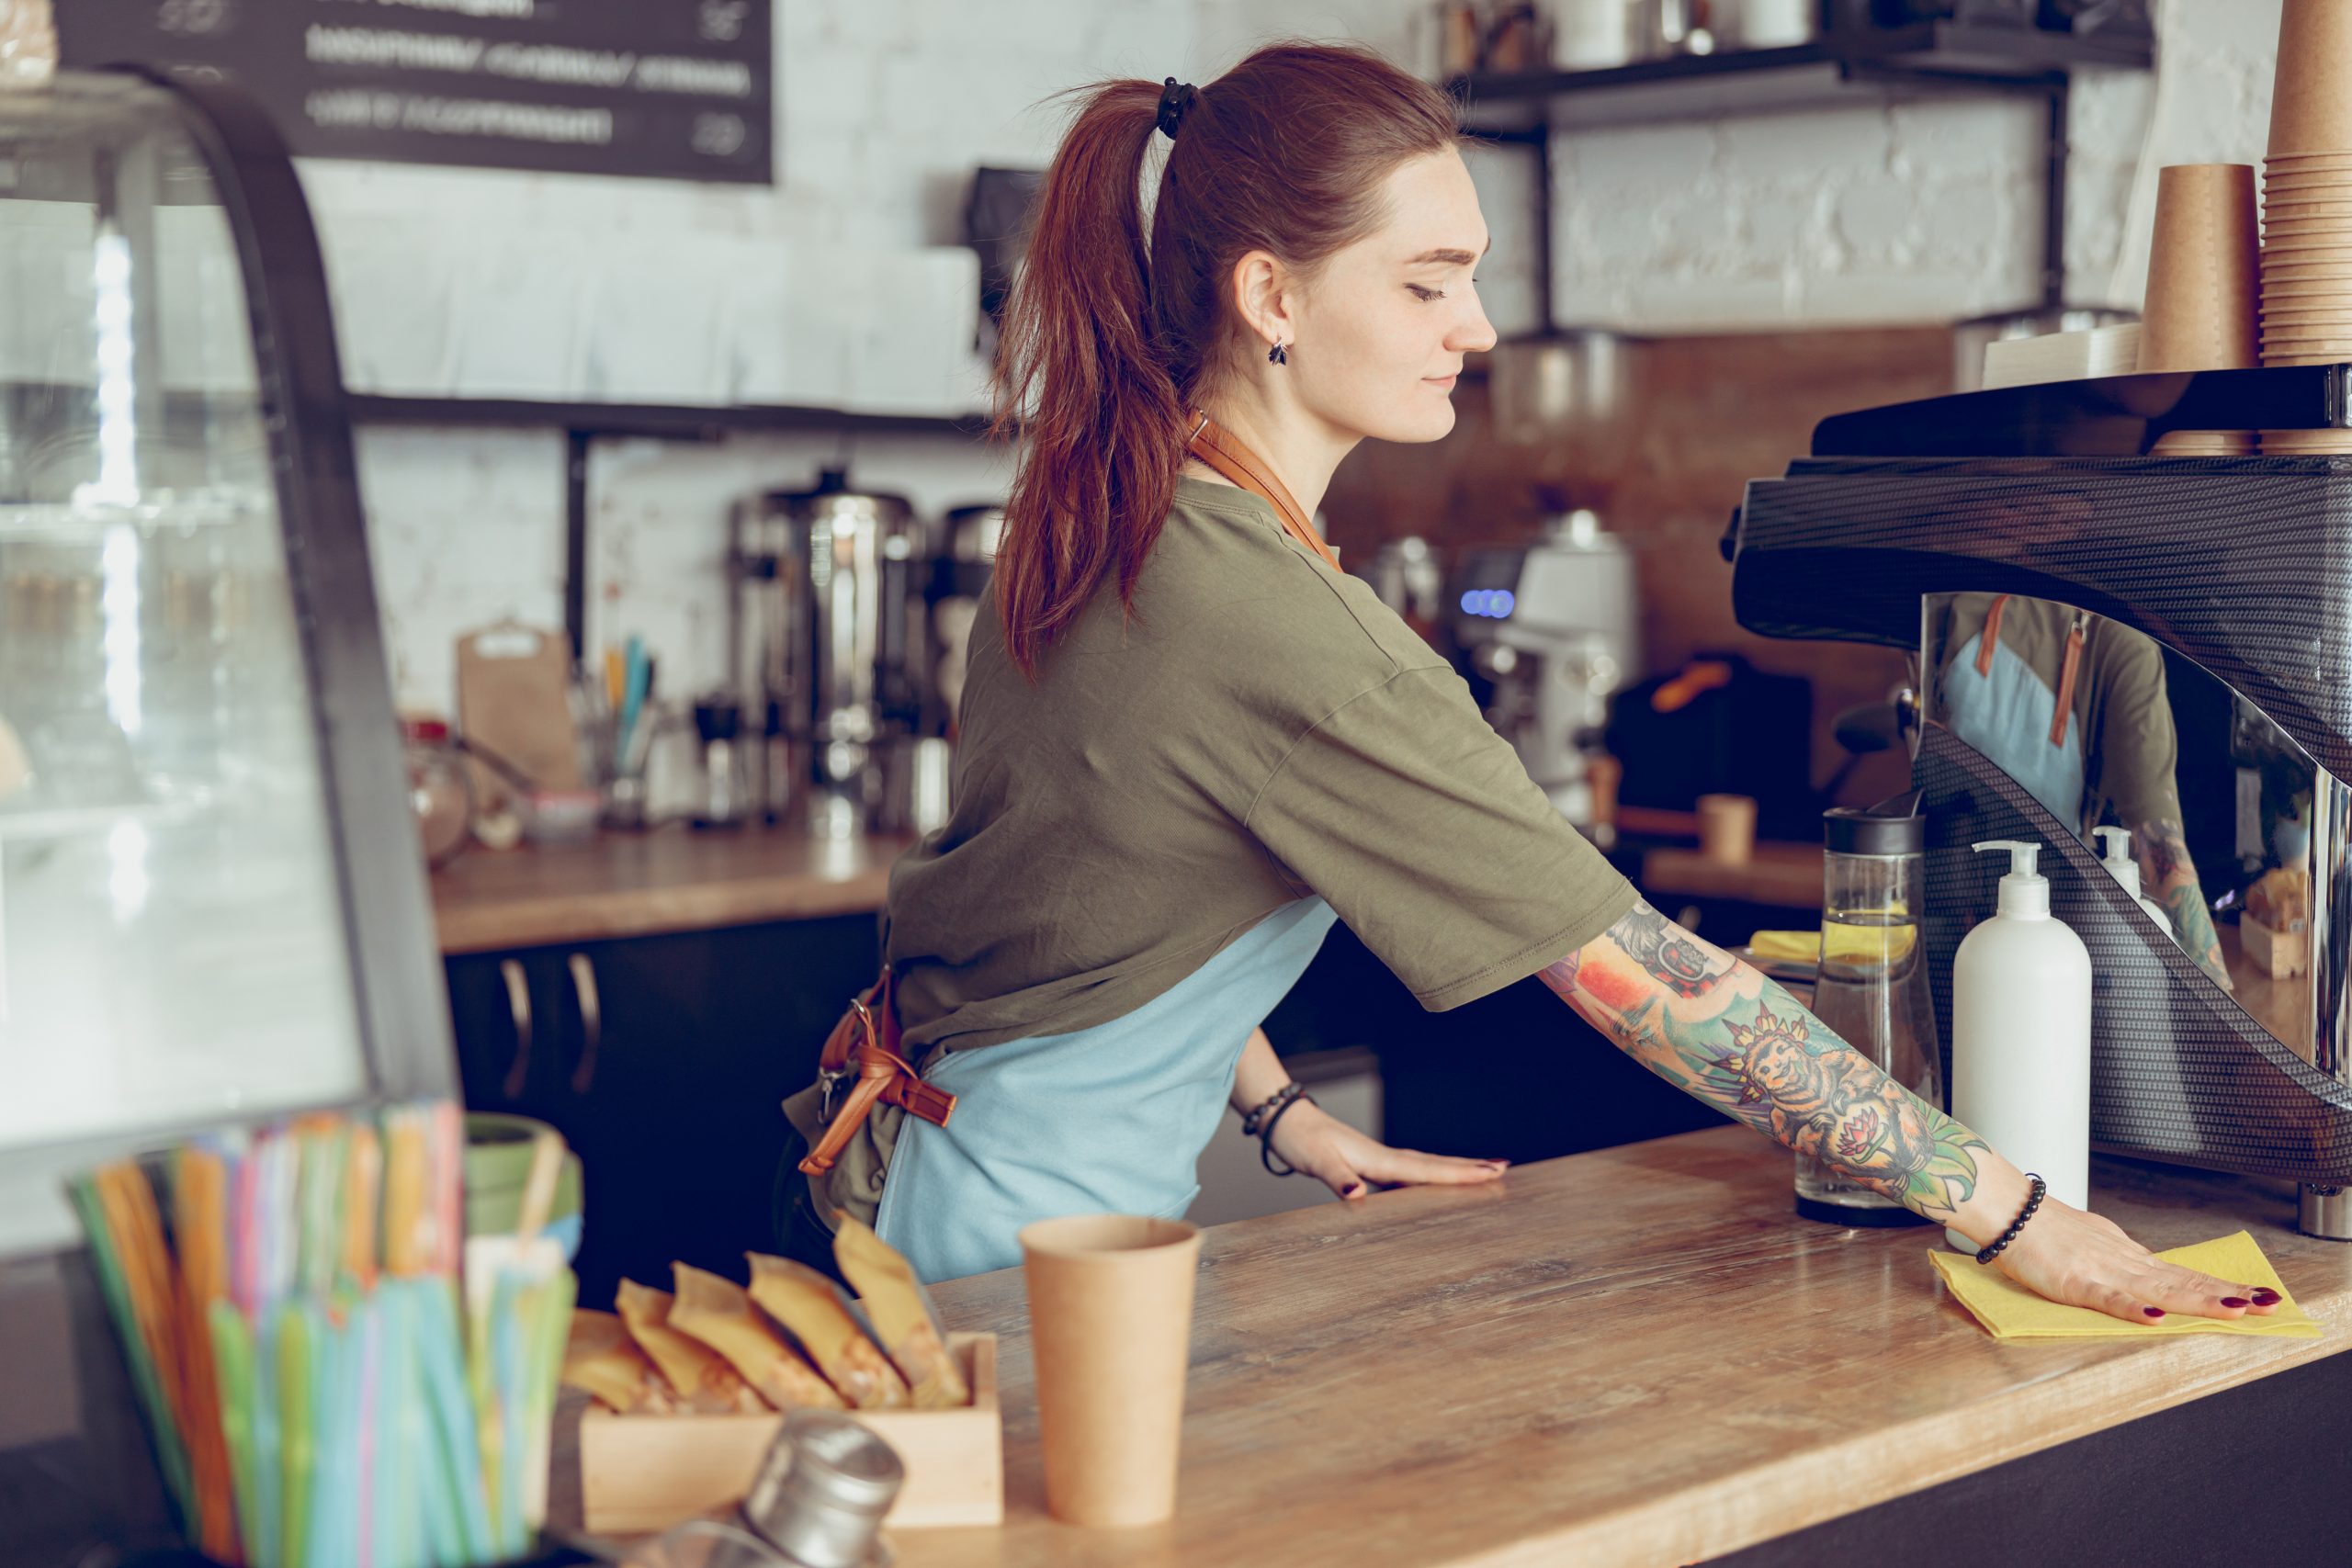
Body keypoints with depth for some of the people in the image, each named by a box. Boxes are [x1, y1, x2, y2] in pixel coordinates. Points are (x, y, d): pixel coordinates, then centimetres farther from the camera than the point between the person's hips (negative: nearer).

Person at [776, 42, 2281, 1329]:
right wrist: (2012, 1213, -22)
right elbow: (1639, 972, -27)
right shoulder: (1283, 634, -28)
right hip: (1016, 1227, -9)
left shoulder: (1104, 500, 0)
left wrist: (1282, 1111, 13)